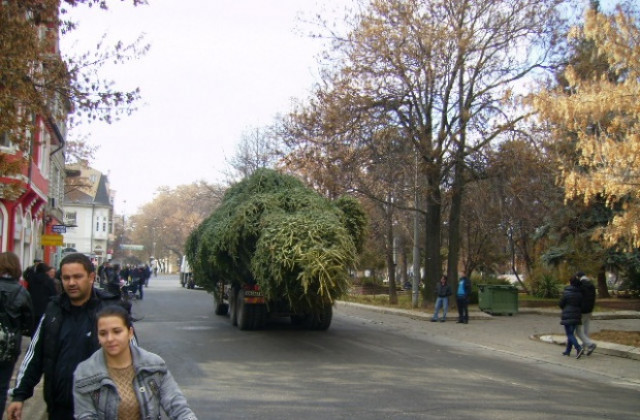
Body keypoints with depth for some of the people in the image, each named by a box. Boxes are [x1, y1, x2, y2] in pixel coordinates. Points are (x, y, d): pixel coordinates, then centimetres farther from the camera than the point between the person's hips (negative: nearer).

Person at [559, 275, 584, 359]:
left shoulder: (566, 292, -13)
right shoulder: (580, 293, 2)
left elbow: (561, 304, -6)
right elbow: (581, 304, 6)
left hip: (567, 316, -6)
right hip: (576, 316, 6)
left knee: (569, 334, -5)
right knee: (571, 333, 15)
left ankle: (579, 349, -23)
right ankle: (568, 351, 22)